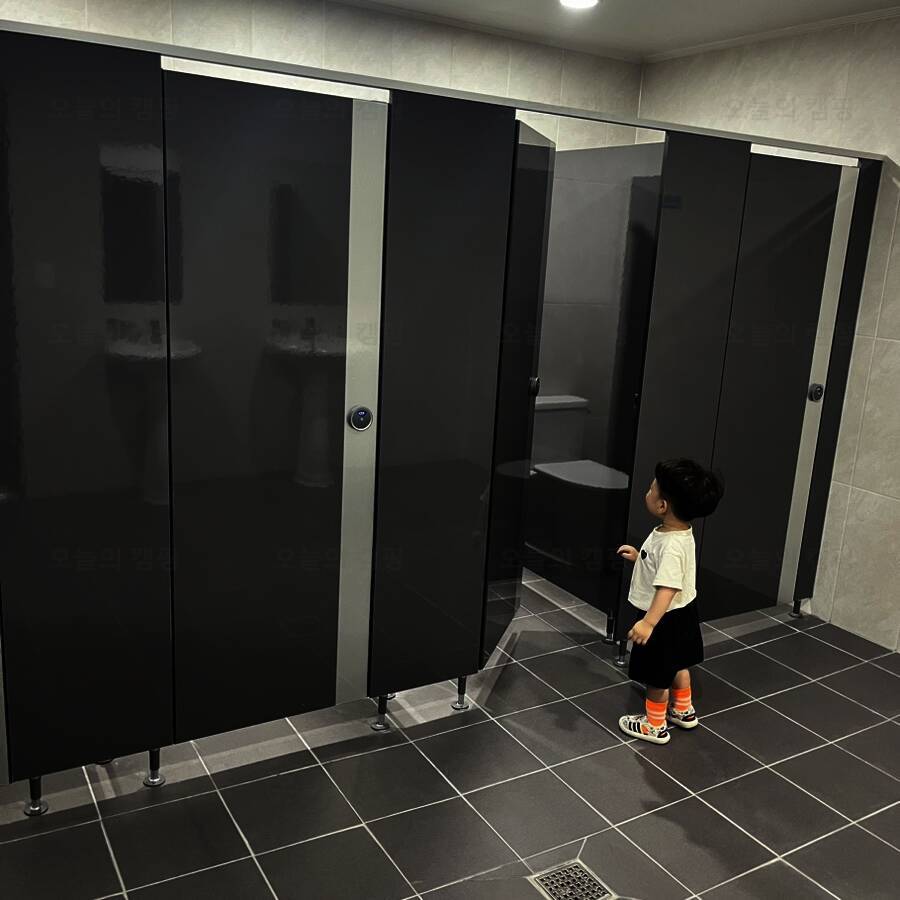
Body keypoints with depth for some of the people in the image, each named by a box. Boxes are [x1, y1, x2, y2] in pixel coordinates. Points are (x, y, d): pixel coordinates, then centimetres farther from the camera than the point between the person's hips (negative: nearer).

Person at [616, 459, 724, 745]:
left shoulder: (672, 545, -34)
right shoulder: (675, 532, -2)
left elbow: (668, 587, -41)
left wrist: (649, 622, -46)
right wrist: (639, 557, 16)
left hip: (666, 619, -10)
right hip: (681, 613, 10)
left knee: (657, 675, 10)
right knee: (677, 664, 27)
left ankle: (655, 726, 28)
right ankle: (683, 711, 47)